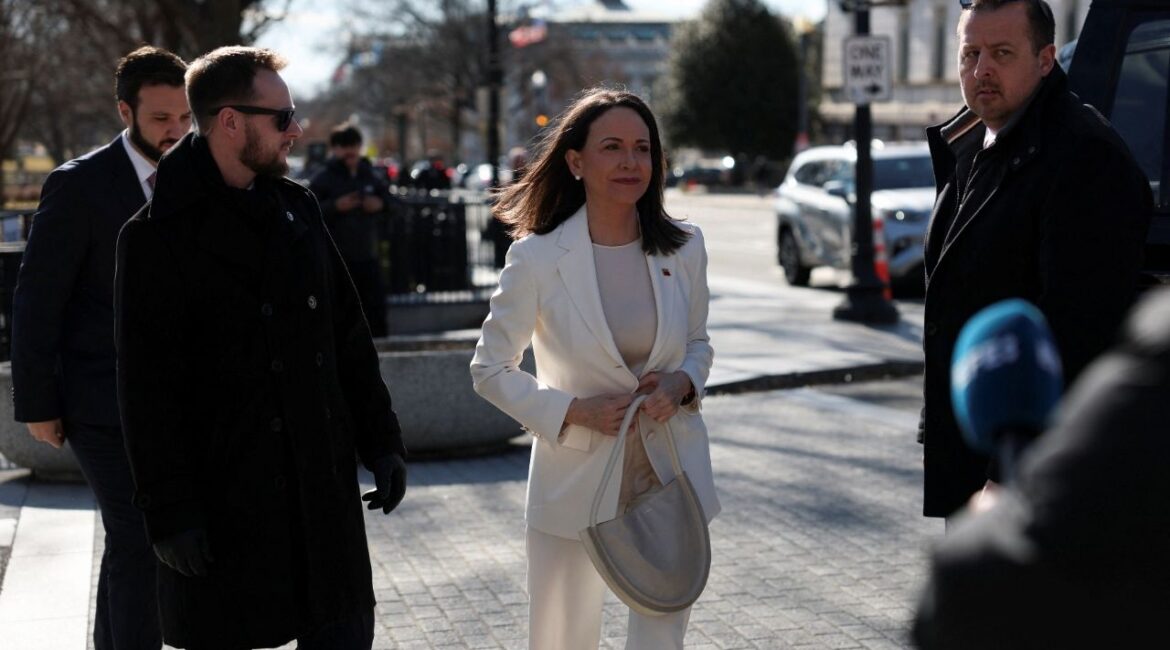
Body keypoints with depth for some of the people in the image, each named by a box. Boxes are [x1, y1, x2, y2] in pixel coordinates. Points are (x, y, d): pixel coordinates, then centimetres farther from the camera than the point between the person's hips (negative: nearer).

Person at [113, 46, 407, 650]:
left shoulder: (298, 209, 9)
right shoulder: (158, 237, -8)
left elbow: (349, 338, 13)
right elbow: (147, 390, -10)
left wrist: (381, 441, 9)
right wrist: (170, 511, -13)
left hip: (324, 486, 5)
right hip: (223, 500, -5)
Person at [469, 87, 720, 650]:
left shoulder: (683, 249, -1)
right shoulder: (537, 258, -11)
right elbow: (490, 369, -3)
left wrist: (682, 382, -9)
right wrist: (574, 410, -14)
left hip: (672, 472, 3)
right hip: (576, 474, -2)